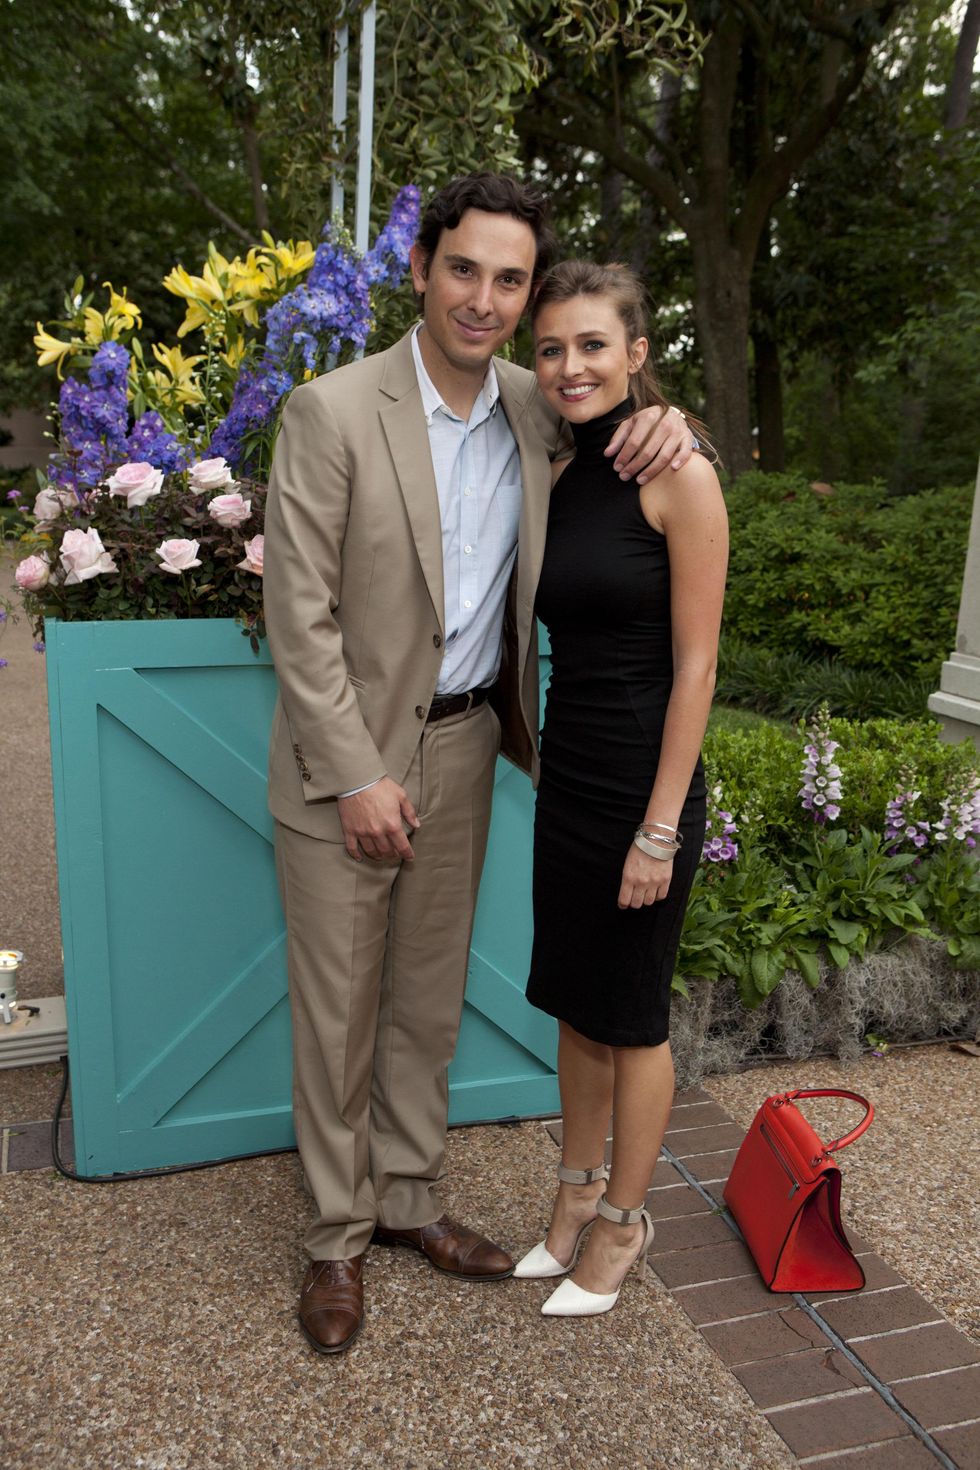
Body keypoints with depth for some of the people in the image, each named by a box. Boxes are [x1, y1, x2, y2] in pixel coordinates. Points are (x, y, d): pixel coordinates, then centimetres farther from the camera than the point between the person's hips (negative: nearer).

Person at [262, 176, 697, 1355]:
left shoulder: (535, 410, 2)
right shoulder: (332, 411, -13)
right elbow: (300, 616, -14)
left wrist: (665, 422, -7)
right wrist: (359, 776, -16)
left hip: (465, 747, 5)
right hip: (346, 756, -4)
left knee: (430, 999, 17)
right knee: (338, 1010, 8)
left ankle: (408, 1200, 38)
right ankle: (338, 1235, 30)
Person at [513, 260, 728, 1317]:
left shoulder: (677, 476, -13)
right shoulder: (558, 478, 8)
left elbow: (694, 665, -14)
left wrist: (660, 827, -15)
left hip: (643, 782, -6)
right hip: (567, 773, 7)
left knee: (632, 1014, 9)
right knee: (574, 1002, 18)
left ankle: (621, 1223, 31)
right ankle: (576, 1197, 38)